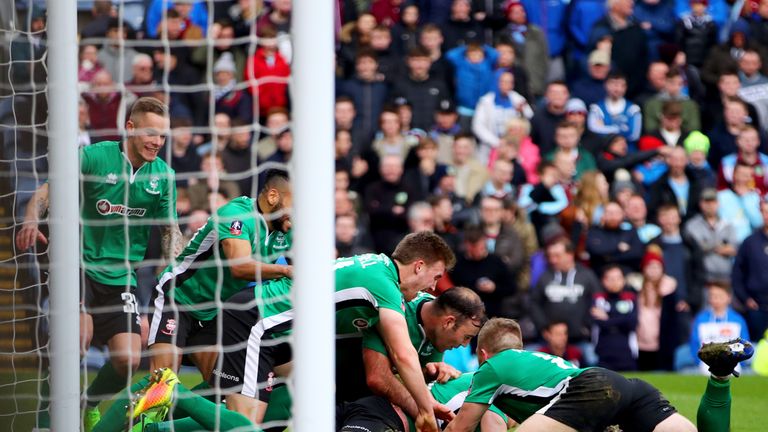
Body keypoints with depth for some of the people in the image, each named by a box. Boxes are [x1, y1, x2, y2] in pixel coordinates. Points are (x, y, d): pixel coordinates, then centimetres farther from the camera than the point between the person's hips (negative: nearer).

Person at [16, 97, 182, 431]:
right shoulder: (94, 157, -8)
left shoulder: (163, 174, 3)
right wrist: (31, 222, -23)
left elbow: (171, 230, 13)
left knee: (128, 359, -8)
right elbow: (45, 192, -3)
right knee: (80, 334, -28)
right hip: (80, 263, -4)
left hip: (121, 276, 4)